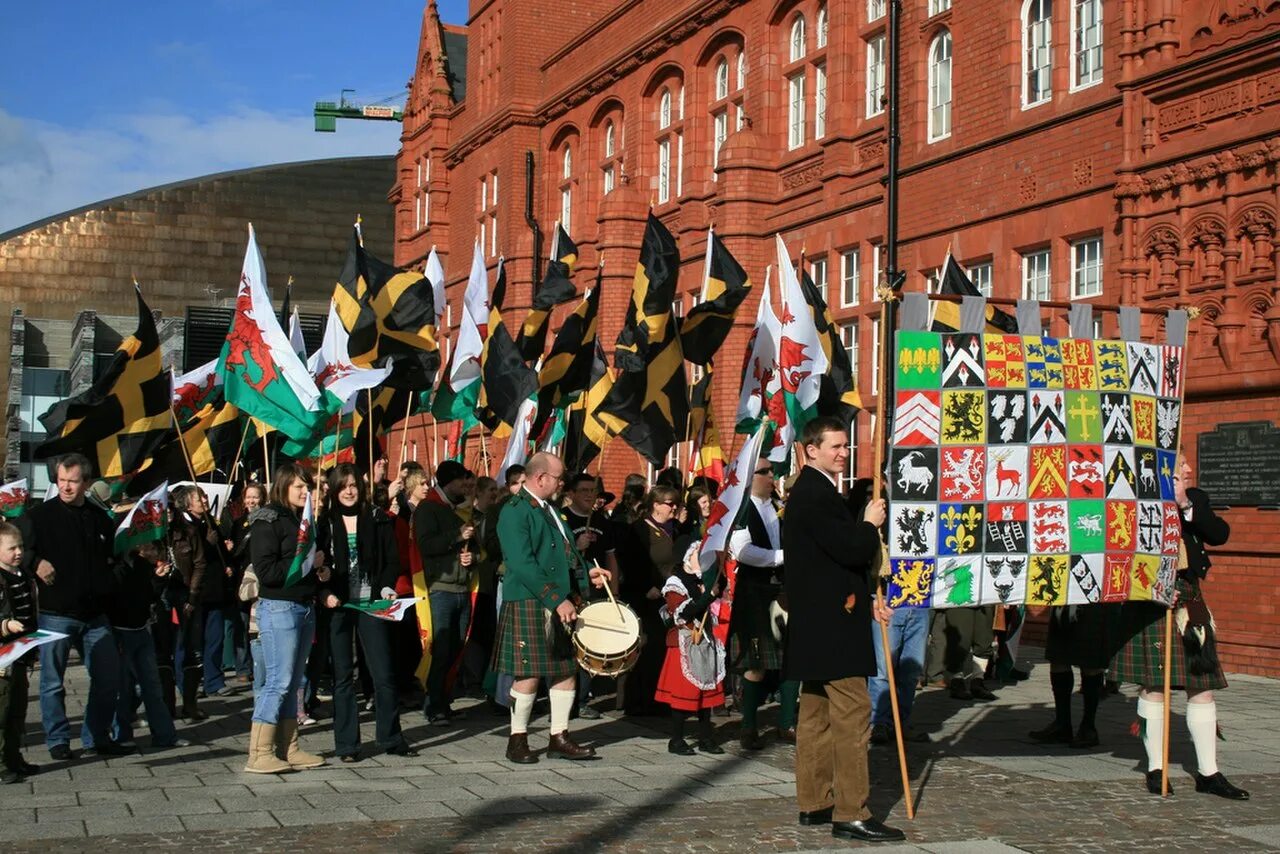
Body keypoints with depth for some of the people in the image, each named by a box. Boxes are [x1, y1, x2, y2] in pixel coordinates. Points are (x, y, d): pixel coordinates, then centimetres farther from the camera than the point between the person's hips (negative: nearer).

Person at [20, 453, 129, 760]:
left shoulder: (99, 517, 11)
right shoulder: (40, 515, -4)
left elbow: (113, 553, 24)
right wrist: (35, 563, -20)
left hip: (94, 615, 4)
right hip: (55, 613, -4)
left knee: (108, 676, 7)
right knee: (53, 681, 3)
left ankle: (97, 737, 20)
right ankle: (58, 741, 16)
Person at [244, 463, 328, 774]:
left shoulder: (304, 520, 17)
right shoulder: (267, 521, -8)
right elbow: (266, 571, -17)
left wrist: (321, 571, 9)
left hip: (305, 607, 8)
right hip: (279, 608, -8)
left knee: (293, 682, 10)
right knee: (278, 681, -10)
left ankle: (288, 749, 15)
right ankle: (260, 754, -7)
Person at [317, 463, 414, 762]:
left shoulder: (378, 520, 6)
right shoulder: (325, 523, 4)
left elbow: (392, 560, 7)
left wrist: (387, 588, -10)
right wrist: (325, 595, -13)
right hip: (337, 606, 0)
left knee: (384, 673, 0)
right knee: (343, 676, 4)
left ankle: (391, 737, 13)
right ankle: (346, 745, 11)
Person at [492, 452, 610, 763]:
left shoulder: (549, 509, 15)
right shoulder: (515, 512, -13)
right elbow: (523, 565, -20)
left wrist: (586, 571, 9)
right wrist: (557, 600, -21)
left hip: (560, 604, 8)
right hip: (528, 604, -8)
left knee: (566, 670, 8)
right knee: (529, 675, -3)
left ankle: (559, 738, 17)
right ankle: (517, 740, 11)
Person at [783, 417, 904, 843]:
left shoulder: (811, 492, 18)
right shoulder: (816, 495, -16)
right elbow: (851, 550, -22)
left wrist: (866, 600, 15)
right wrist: (870, 525, -3)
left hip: (816, 624, 11)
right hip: (832, 626, -11)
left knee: (816, 713, 13)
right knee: (851, 716, -9)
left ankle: (814, 803, 20)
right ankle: (850, 814, -8)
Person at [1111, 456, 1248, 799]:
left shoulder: (1196, 499, 10)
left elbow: (1220, 534, -4)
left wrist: (1186, 505, -12)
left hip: (1190, 602, 5)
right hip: (1150, 604, -5)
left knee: (1203, 685, 4)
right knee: (1154, 684, -2)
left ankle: (1208, 772, 10)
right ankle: (1155, 767, 9)